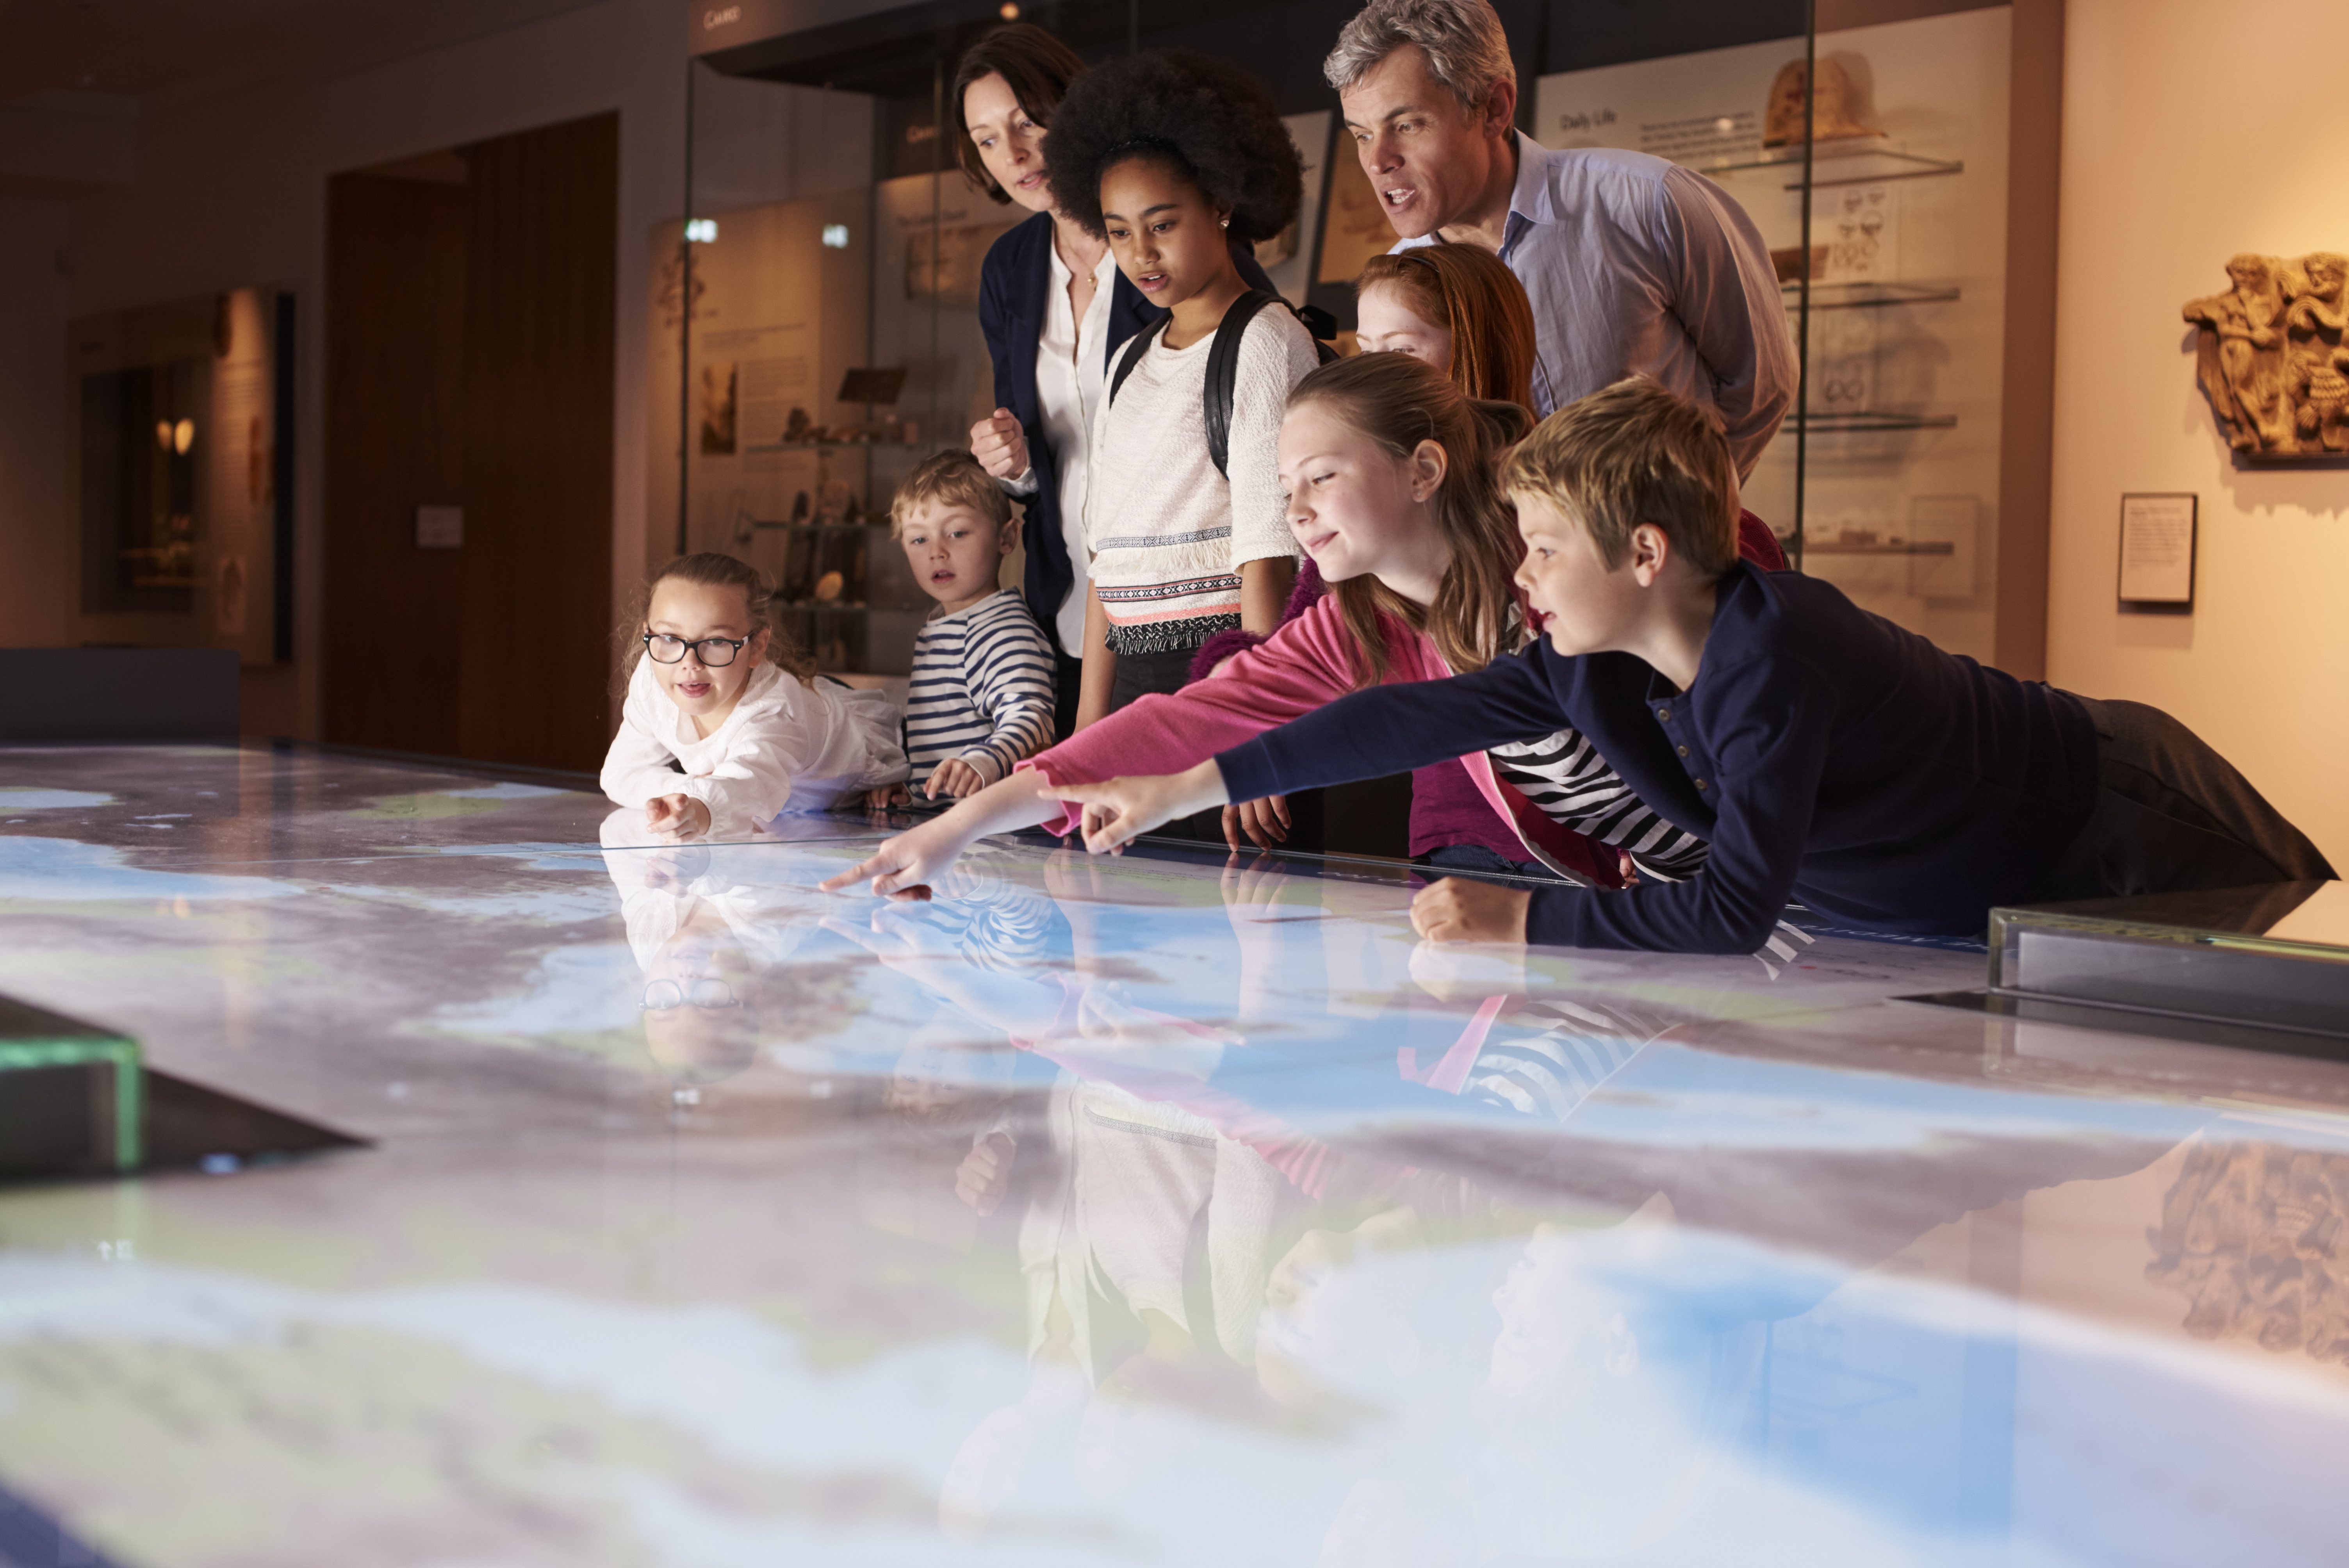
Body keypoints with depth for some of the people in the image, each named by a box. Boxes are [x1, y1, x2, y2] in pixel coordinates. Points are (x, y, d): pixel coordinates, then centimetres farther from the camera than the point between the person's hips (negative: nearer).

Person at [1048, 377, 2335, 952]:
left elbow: (1735, 910, -44)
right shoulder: (1595, 664, -12)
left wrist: (1517, 920, -43)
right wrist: (1180, 790, -9)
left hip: (2123, 840, -7)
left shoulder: (1773, 659, -37)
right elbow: (1420, 717, -9)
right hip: (1967, 903, 8)